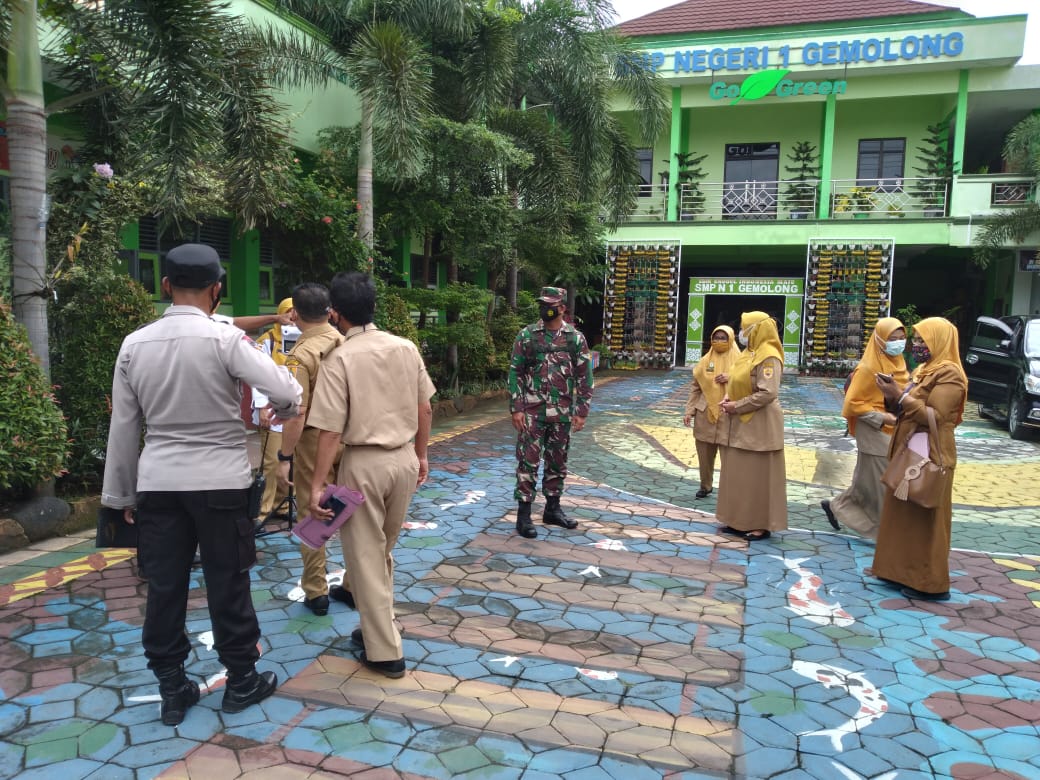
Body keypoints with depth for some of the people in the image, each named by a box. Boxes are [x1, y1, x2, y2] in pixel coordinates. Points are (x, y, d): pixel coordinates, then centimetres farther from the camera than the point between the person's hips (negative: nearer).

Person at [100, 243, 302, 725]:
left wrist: (121, 493, 14)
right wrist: (283, 411, 5)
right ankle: (241, 681, 24)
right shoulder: (225, 339, -14)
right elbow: (286, 392, -20)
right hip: (220, 481, -3)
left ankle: (172, 689, 25)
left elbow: (123, 427, 5)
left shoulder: (134, 344, 0)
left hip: (158, 483, 4)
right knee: (228, 584, 9)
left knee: (164, 586, 13)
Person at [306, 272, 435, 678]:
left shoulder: (340, 359, -13)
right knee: (383, 552, 22)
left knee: (365, 557, 8)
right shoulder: (406, 347, 1)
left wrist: (317, 484, -10)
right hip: (404, 458, 5)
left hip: (364, 463, -5)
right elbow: (425, 409, 6)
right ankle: (377, 628, 36)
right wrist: (421, 455, 18)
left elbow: (330, 430, -16)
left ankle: (385, 651, 14)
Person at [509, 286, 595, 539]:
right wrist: (516, 408, -8)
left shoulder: (576, 338, 2)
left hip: (562, 413, 2)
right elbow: (515, 373, -2)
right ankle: (523, 514, 6)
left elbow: (584, 377, 4)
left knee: (557, 462, 12)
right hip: (532, 412, -2)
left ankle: (552, 509, 26)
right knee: (528, 461, -2)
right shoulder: (526, 335, -2)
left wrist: (581, 411, -1)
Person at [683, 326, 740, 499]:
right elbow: (695, 388, 8)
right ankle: (705, 485, 28)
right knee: (704, 452, 11)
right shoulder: (704, 361, 8)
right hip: (704, 414, 3)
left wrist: (731, 379, -16)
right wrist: (689, 411, 2)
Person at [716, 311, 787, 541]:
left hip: (760, 425, -9)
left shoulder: (768, 357, -17)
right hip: (741, 424, 9)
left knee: (759, 476, -1)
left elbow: (767, 393, -24)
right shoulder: (748, 353, 11)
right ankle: (740, 520, 21)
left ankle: (762, 525, 9)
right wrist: (728, 398, -1)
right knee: (739, 474, 12)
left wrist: (736, 406, -18)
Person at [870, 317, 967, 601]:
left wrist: (900, 396, -19)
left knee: (925, 520, -3)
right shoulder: (922, 371, 14)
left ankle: (931, 583, 6)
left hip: (928, 457, -9)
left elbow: (935, 416, -22)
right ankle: (903, 571, 24)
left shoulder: (948, 374, -14)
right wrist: (893, 397, 0)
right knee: (903, 516, 14)